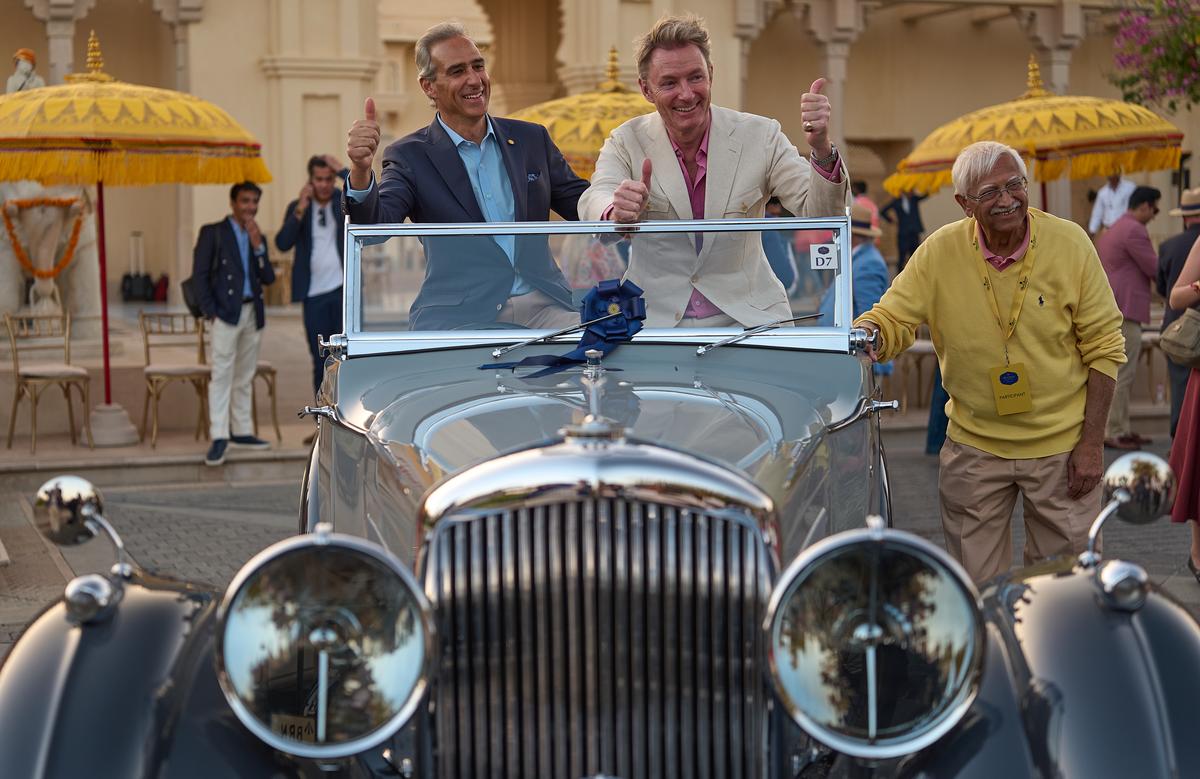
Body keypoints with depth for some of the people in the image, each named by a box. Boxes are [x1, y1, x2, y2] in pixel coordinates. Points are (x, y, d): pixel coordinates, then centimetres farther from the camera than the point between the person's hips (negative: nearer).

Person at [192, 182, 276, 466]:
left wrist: (258, 245, -5)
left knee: (244, 377, 10)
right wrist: (210, 311, -12)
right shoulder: (213, 233, 1)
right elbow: (200, 274, -4)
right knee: (222, 374, -10)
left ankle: (242, 432, 17)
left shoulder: (257, 238, 16)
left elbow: (269, 278, 8)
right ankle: (219, 438, -13)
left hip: (252, 314, 6)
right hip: (226, 312, -6)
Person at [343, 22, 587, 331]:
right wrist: (361, 170, -30)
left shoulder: (531, 139, 16)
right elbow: (374, 227, -10)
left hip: (542, 304, 4)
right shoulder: (410, 156, 4)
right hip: (458, 317, -3)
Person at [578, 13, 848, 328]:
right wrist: (617, 211, -41)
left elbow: (821, 216, -4)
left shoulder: (760, 136, 2)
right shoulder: (626, 142, 2)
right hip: (654, 320, 1)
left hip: (746, 319, 0)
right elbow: (594, 204, -17)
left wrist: (821, 148, -24)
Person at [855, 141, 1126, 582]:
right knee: (974, 586, 11)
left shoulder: (1069, 243, -10)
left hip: (1060, 445, -1)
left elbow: (1103, 346, -5)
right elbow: (891, 320, -5)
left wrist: (1092, 442, -8)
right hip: (974, 445, 1)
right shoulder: (940, 252, -7)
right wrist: (867, 334, -30)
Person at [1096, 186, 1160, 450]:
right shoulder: (1134, 230, -13)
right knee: (1123, 375, -8)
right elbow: (1154, 268, -13)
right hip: (1125, 311, -11)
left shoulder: (1112, 230, 19)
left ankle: (1122, 429, 17)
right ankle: (1113, 433, -7)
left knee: (1122, 375, 14)